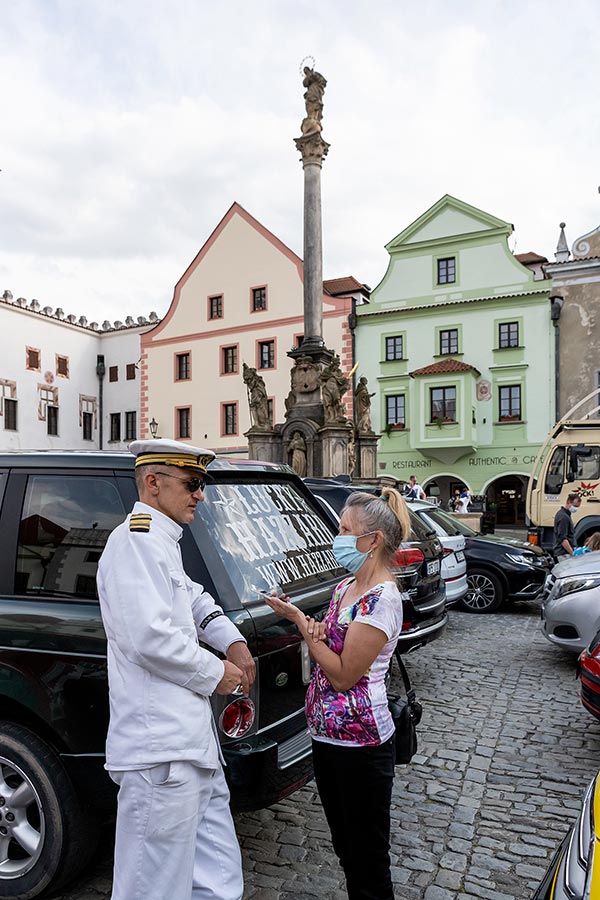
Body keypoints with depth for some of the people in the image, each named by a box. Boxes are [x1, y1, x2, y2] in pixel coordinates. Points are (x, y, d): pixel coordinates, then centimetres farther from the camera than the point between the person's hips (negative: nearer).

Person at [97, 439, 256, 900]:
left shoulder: (165, 543, 16)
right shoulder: (135, 541, -15)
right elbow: (150, 636, -26)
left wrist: (233, 641, 14)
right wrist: (215, 673, -11)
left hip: (191, 744, 10)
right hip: (161, 750, -10)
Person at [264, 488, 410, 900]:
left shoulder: (382, 599, -21)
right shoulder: (346, 588, 7)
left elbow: (344, 675, -21)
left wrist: (300, 620, -18)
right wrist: (297, 616, -7)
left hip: (360, 742, -9)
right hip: (327, 734, 9)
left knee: (368, 855, 10)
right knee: (344, 845, 23)